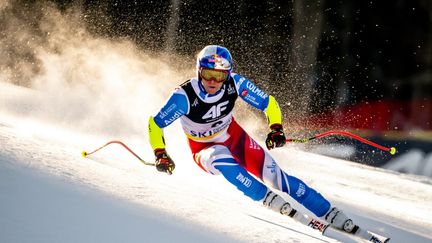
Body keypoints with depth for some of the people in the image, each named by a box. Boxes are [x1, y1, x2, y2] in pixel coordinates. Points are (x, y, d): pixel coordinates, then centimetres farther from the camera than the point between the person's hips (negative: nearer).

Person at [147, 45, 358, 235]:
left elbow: (268, 102, -9)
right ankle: (269, 200, -29)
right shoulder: (185, 96, -28)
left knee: (275, 176, -11)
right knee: (221, 159, -38)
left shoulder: (234, 83, -21)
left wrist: (276, 128, -25)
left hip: (234, 138, 2)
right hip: (205, 150, -2)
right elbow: (155, 124, -19)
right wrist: (160, 154, -30)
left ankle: (330, 215, -5)